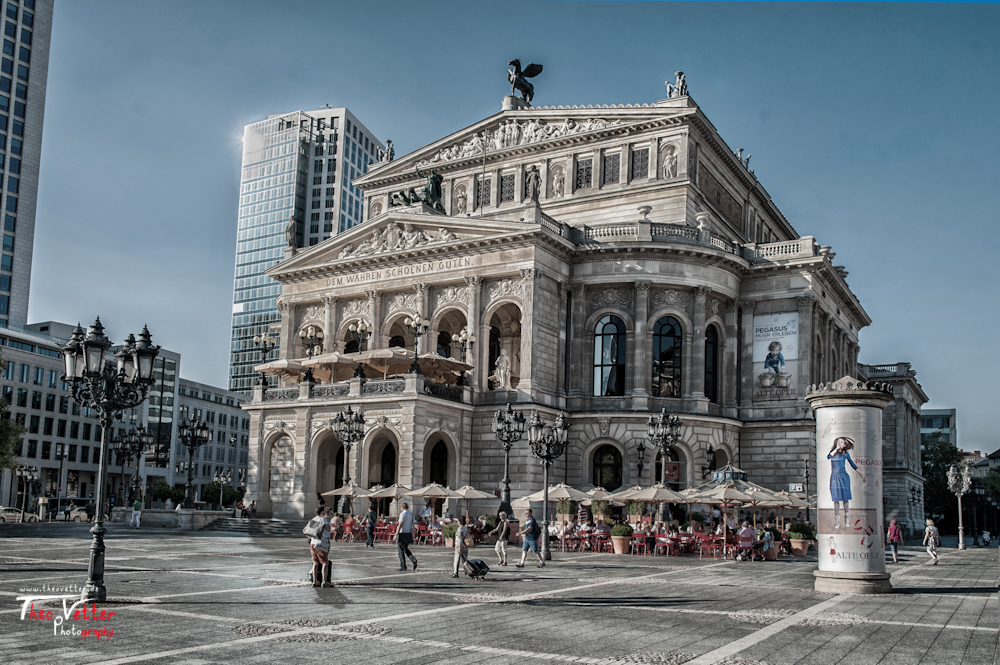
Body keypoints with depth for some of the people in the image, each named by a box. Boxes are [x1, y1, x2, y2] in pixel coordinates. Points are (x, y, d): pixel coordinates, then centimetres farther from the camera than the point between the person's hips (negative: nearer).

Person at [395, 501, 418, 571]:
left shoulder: (403, 514, -12)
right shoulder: (411, 514, 11)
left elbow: (400, 525, -17)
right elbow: (413, 524, 13)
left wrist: (396, 535, -15)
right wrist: (412, 535, 19)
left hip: (402, 534, -7)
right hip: (409, 533, 8)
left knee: (401, 550, 3)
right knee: (406, 549, 19)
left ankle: (403, 566, 5)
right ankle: (413, 559, -3)